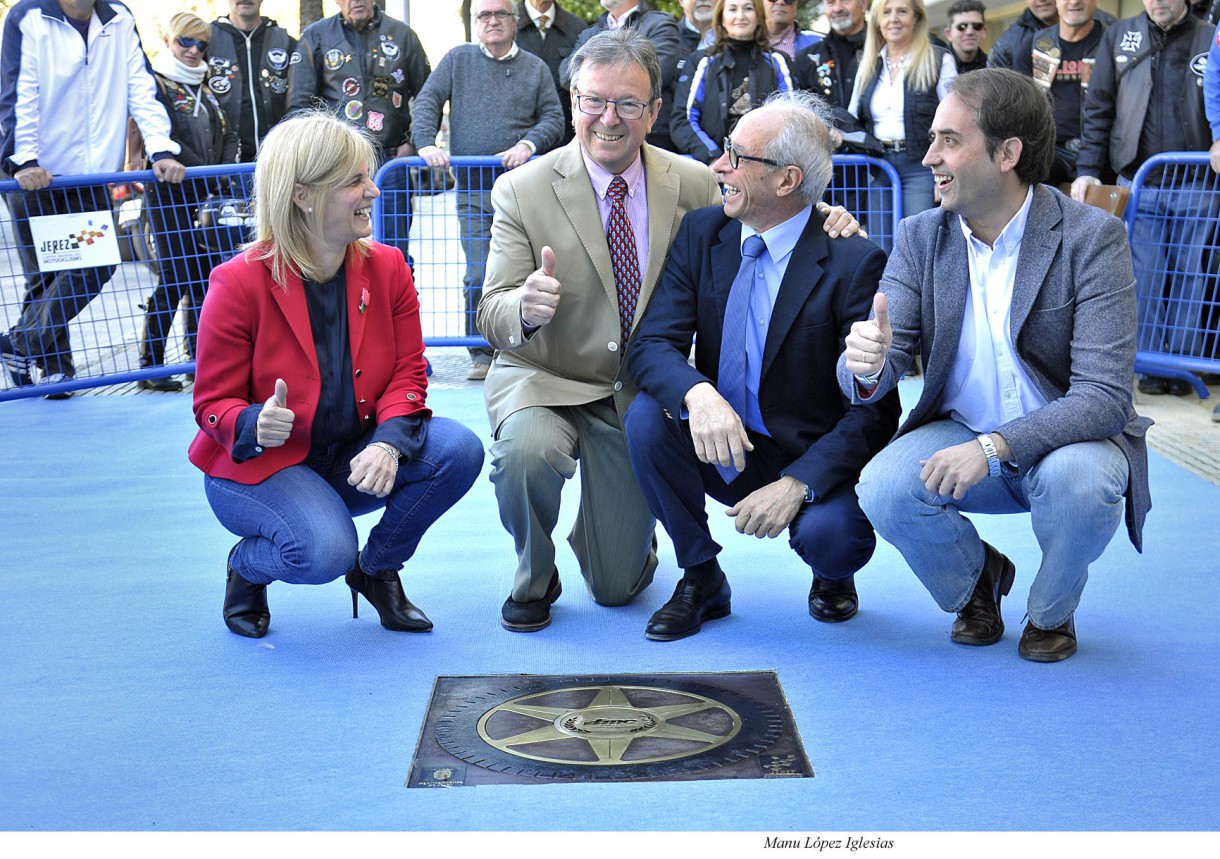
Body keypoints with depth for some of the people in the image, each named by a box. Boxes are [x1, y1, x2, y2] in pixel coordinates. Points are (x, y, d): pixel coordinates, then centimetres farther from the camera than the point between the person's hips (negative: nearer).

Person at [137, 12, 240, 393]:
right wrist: (209, 177, -16)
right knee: (176, 277, -8)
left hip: (208, 196, 6)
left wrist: (224, 173, -5)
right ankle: (150, 366, -1)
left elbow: (228, 133, 13)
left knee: (206, 275, 7)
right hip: (169, 194, -6)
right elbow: (168, 140, -14)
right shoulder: (155, 83, -5)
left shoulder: (207, 88, 17)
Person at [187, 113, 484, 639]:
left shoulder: (387, 268, -2)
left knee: (459, 449, -20)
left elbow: (408, 373, -4)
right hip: (259, 464, -5)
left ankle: (378, 568, 5)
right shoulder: (239, 284, -15)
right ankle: (247, 566, 6)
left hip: (354, 459, 5)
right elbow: (213, 403, -11)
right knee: (324, 551, -33)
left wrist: (388, 442, -25)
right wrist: (256, 426, -36)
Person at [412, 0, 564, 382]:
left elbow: (554, 118, 6)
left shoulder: (535, 68, 11)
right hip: (472, 188, 0)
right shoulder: (458, 60, 11)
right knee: (479, 274, -4)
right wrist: (426, 143, -12)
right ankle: (481, 354, 6)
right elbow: (427, 102, 5)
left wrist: (529, 143, -13)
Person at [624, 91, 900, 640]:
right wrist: (698, 393, -33)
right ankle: (700, 577, -2)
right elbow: (650, 344, -10)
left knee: (832, 533, -33)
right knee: (647, 415, -23)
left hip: (815, 460, -4)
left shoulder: (854, 262, -15)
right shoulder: (701, 233, -1)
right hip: (720, 448, 4)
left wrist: (797, 483, -28)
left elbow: (874, 409, -16)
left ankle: (831, 576, 10)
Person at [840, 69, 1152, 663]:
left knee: (1078, 479, -36)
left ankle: (1051, 611, 0)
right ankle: (976, 580, 9)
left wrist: (995, 447, -37)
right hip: (958, 433, 3)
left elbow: (1105, 396, -23)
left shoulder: (1093, 238, -16)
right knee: (883, 488, -26)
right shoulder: (920, 238, -3)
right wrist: (867, 366, -36)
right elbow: (880, 362, -9)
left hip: (1066, 438, -2)